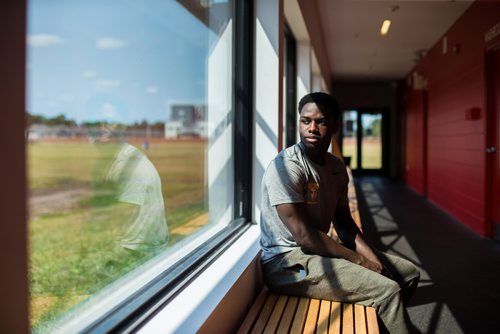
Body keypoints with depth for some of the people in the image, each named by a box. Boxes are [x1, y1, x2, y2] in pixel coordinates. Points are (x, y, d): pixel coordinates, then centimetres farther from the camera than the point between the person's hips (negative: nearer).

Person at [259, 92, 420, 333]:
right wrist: (360, 261, -16)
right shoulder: (287, 167, -19)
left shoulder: (336, 167, 7)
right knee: (388, 290, -22)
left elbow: (344, 222, 11)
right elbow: (304, 235, -23)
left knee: (409, 273, 14)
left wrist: (370, 256, -6)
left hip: (320, 250, 9)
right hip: (288, 262, -9)